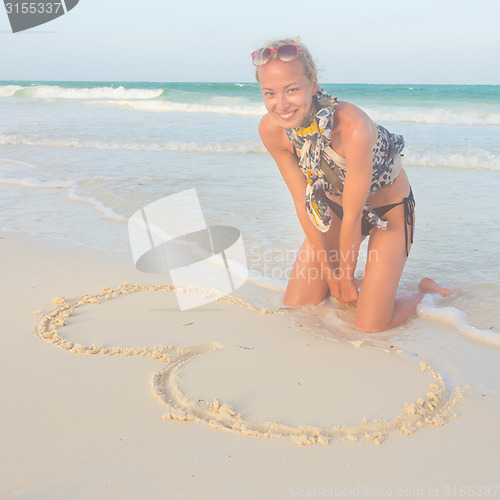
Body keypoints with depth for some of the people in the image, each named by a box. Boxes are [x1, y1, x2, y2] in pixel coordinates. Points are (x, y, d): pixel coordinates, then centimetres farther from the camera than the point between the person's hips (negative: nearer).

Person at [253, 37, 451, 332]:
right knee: (295, 308, 1)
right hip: (334, 207, 5)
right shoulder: (271, 130, -21)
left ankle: (426, 292, 20)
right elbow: (303, 202, -10)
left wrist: (346, 277, -13)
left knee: (370, 326, -9)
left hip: (389, 210, -5)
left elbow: (353, 217, -26)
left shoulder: (352, 127, -38)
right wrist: (328, 269, -5)